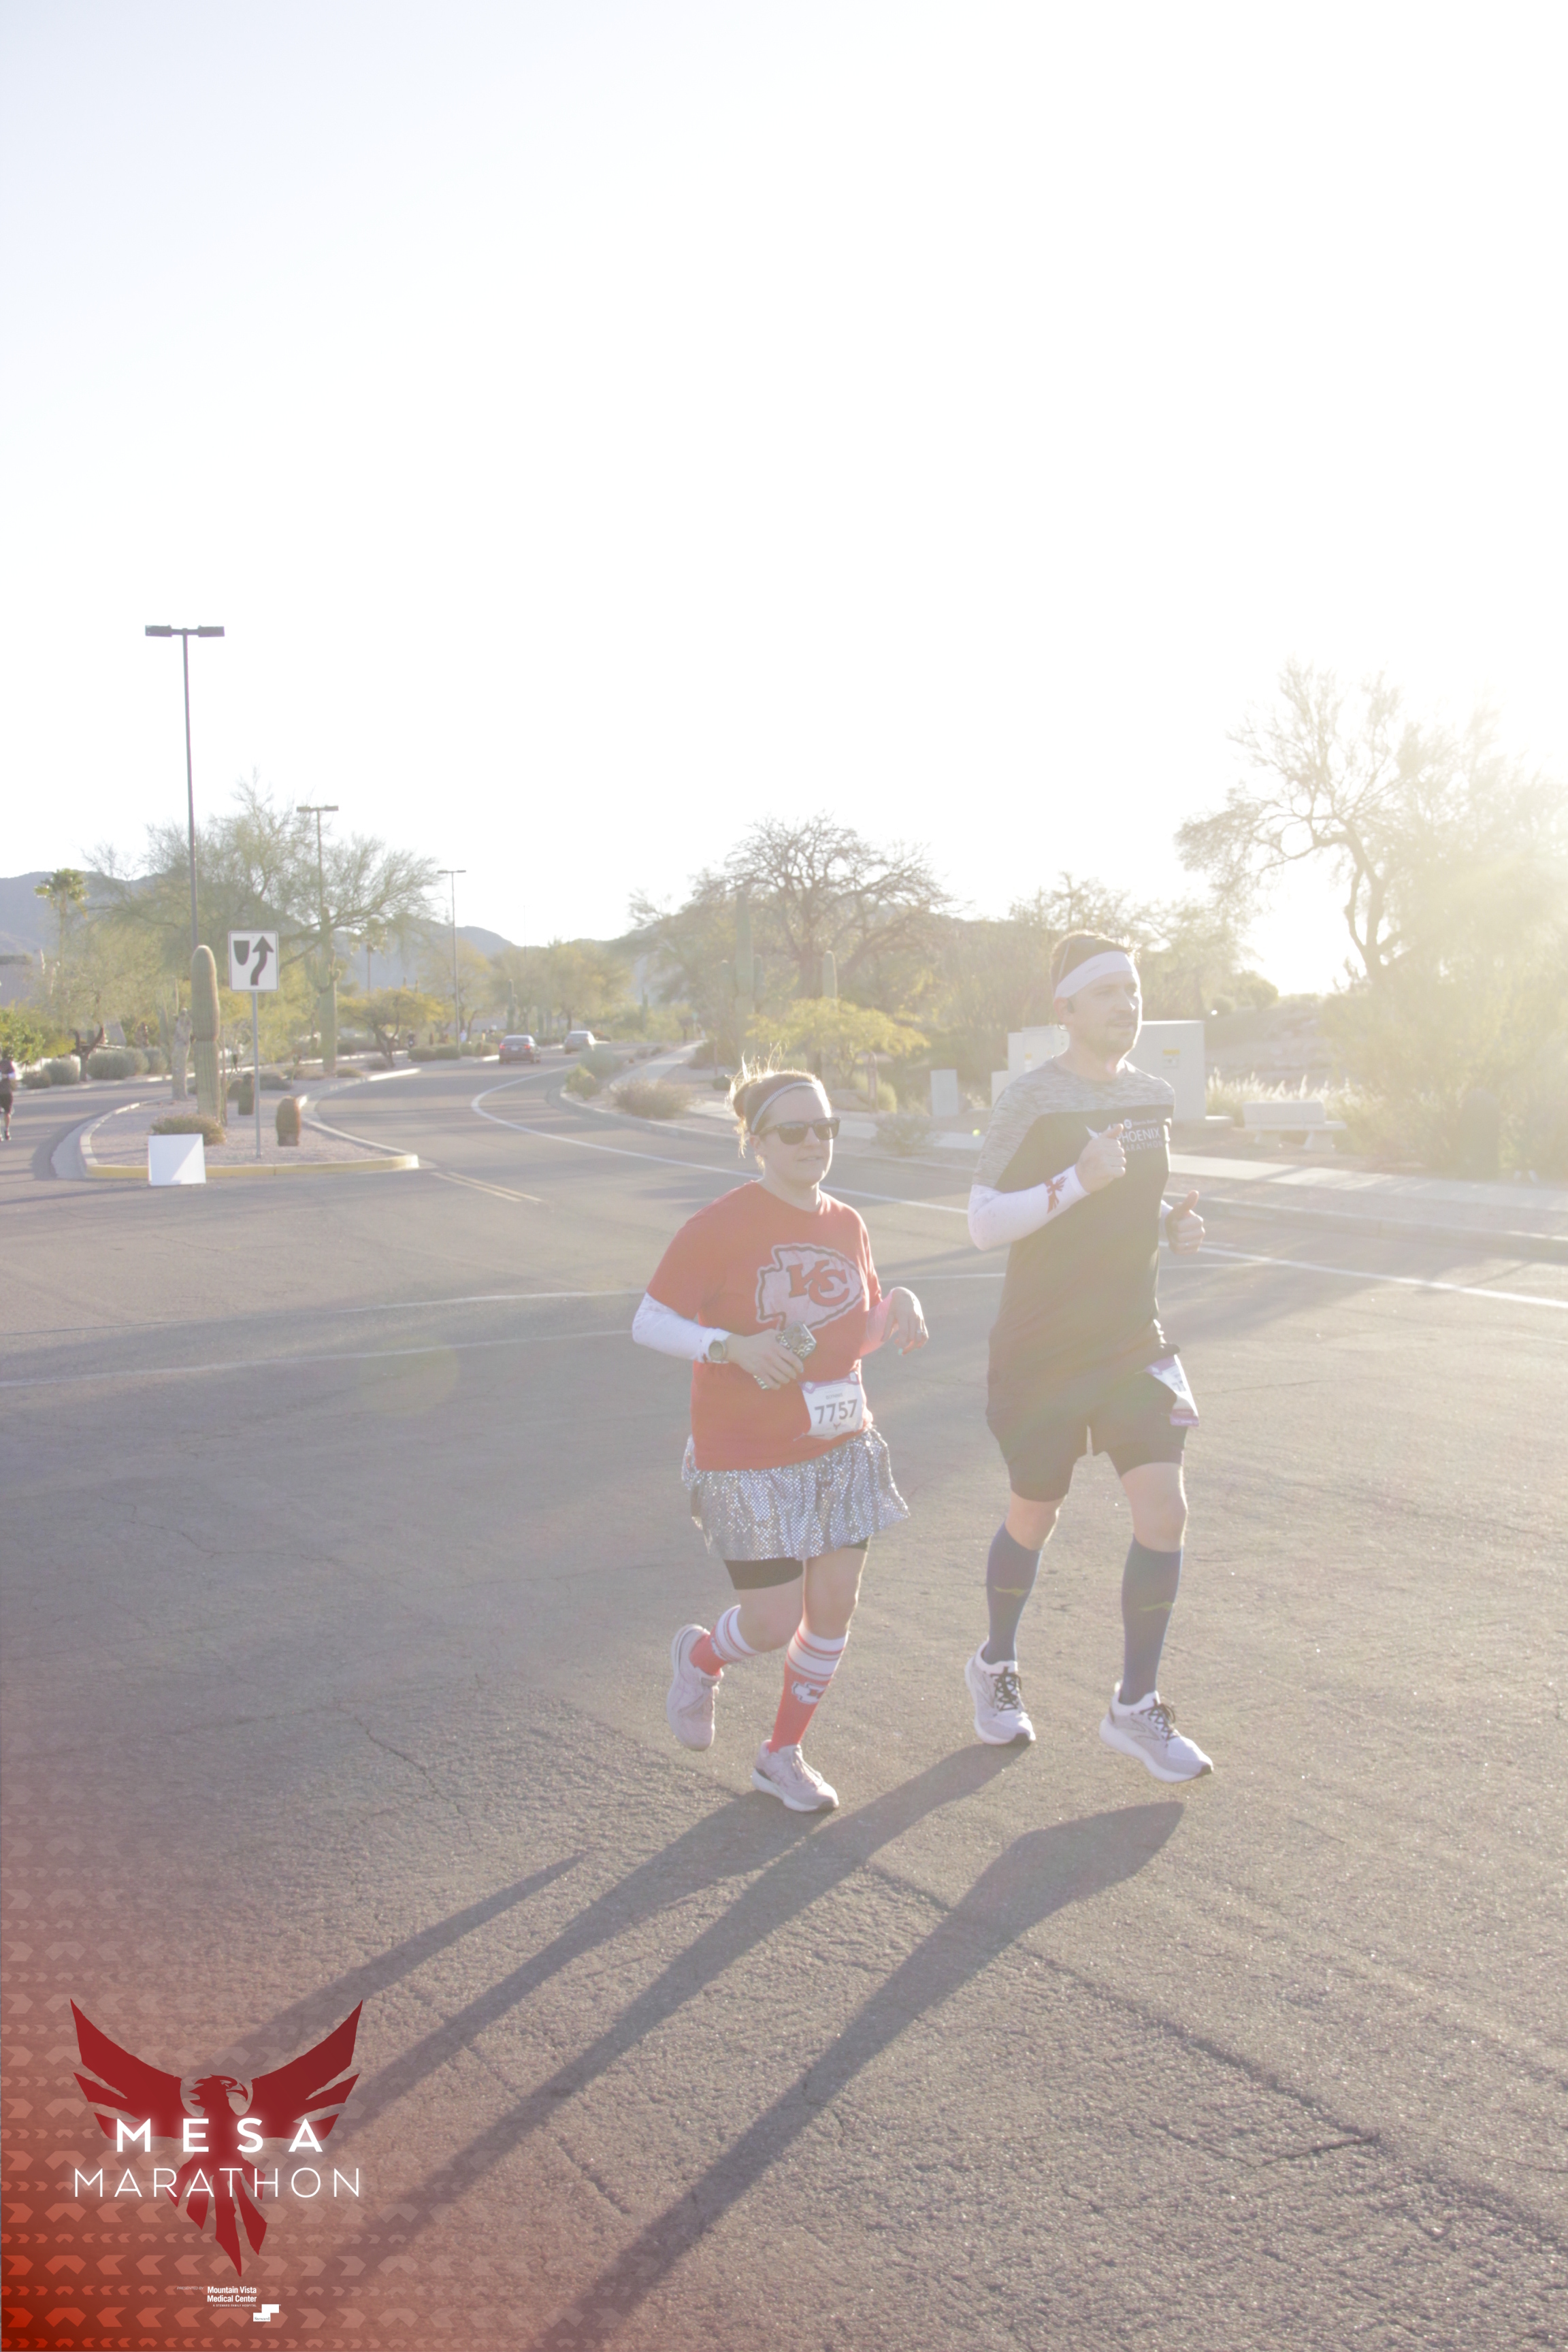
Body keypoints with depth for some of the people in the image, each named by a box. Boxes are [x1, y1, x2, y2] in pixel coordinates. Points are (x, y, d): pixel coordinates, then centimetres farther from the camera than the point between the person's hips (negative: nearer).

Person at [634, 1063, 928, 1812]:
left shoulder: (846, 1226, 6)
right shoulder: (718, 1228, -13)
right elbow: (649, 1322, -13)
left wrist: (897, 1307, -6)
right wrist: (733, 1347, -28)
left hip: (841, 1444, 6)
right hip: (747, 1459, -6)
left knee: (834, 1607, 7)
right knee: (774, 1623, -3)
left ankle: (783, 1756, 28)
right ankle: (701, 1656, 33)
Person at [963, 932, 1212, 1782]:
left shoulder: (1153, 1098, 5)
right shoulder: (1030, 1101, -15)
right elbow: (982, 1224, -19)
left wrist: (1174, 1222, 0)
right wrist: (1077, 1182, -31)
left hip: (1132, 1343, 5)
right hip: (1042, 1353, -5)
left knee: (1164, 1512, -6)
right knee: (1034, 1520, 11)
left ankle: (1135, 1708, 9)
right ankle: (995, 1665, 39)